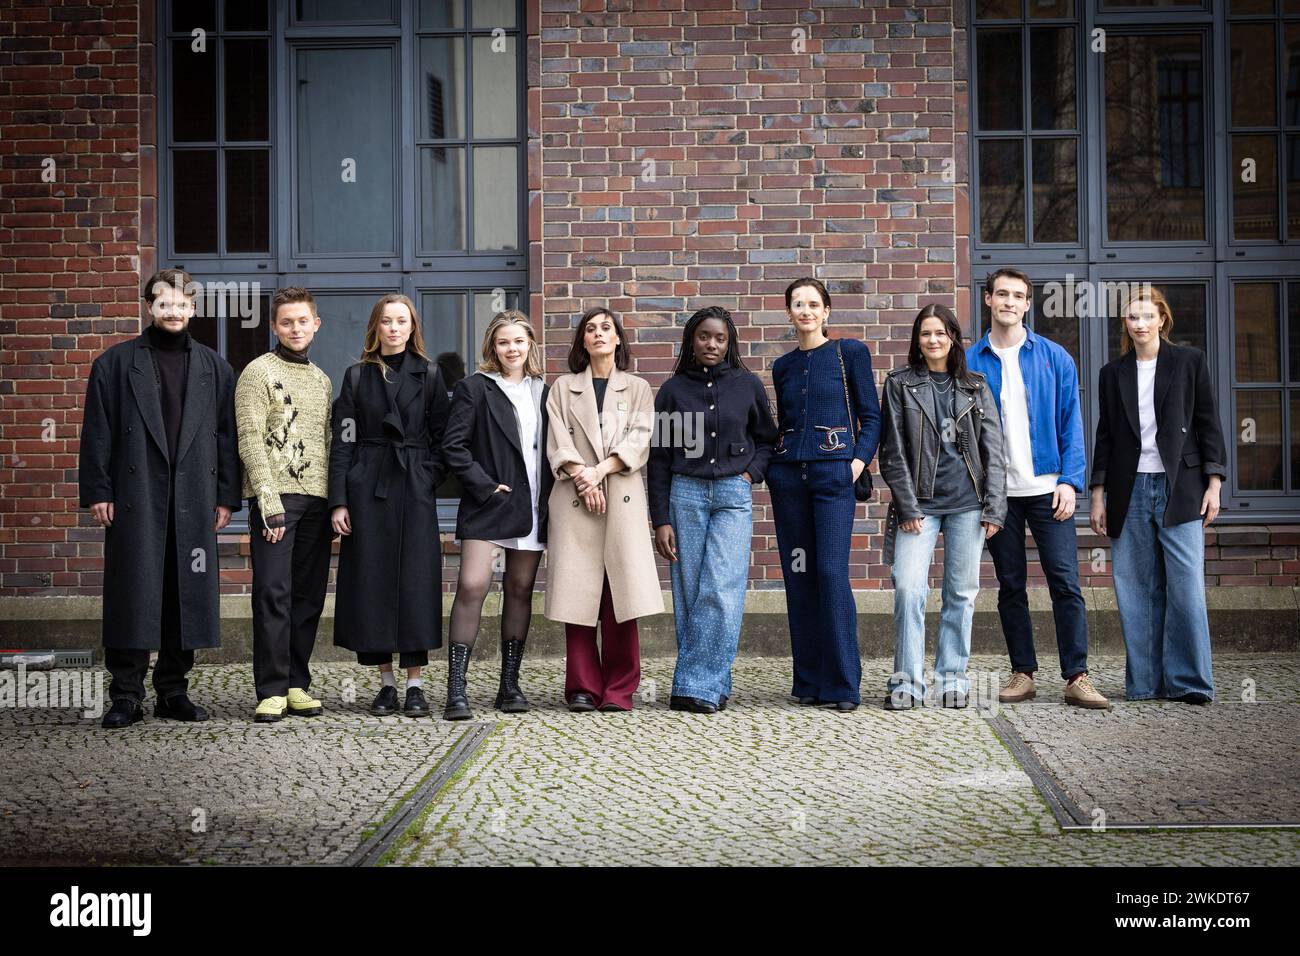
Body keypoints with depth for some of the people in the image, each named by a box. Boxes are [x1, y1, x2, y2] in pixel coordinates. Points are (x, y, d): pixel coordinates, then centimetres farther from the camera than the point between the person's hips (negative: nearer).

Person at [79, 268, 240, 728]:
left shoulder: (213, 367, 13)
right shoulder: (115, 363, 7)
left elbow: (227, 435, 11)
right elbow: (97, 433, 3)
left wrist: (226, 496, 4)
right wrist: (97, 492, -4)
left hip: (194, 500, 2)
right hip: (135, 498, -2)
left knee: (187, 596, 5)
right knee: (133, 595, -2)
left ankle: (174, 691, 16)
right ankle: (126, 695, 6)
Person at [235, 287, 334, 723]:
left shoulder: (322, 379, 19)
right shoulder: (258, 372, 0)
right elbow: (250, 441, -8)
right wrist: (269, 499, -16)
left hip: (316, 499, 6)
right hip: (275, 497, -6)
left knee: (309, 595, 6)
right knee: (273, 594, -7)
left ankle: (297, 685, 13)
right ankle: (272, 691, -3)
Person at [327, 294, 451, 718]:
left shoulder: (428, 375, 7)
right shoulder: (357, 376, 8)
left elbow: (440, 437, 7)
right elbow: (342, 441, 3)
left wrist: (427, 479, -6)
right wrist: (338, 500, -5)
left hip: (415, 491, -1)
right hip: (367, 491, 1)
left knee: (415, 582, -3)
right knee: (372, 581, 1)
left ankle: (415, 684, 3)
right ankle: (387, 682, 10)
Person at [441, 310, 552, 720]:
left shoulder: (542, 392, 14)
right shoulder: (475, 388, 0)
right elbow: (453, 445, -5)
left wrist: (547, 497, 5)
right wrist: (484, 485, -11)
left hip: (532, 506, 5)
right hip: (488, 504, -5)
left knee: (520, 590, 8)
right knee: (472, 586, -14)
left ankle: (510, 684, 16)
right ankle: (456, 688, -10)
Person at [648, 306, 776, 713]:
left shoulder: (748, 385, 7)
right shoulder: (673, 390, 6)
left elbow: (768, 438, 20)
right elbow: (658, 458, 6)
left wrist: (752, 473, 1)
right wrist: (660, 520, 1)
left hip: (733, 496, -1)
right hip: (685, 494, 1)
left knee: (721, 593, -11)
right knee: (689, 594, -1)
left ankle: (696, 686, -8)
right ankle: (715, 687, 7)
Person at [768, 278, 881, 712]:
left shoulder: (850, 353, 4)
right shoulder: (783, 366, 15)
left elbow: (871, 415, 3)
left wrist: (860, 459, -10)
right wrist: (770, 462, 7)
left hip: (833, 472, -4)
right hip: (788, 473, 4)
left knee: (832, 573, -12)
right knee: (798, 576, 3)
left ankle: (843, 684, -6)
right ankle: (808, 680, 10)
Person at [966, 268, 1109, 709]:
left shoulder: (1053, 357, 4)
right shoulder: (970, 362, 4)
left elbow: (1071, 423, 3)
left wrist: (1069, 480, -8)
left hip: (1047, 488, -1)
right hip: (996, 492, 1)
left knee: (1065, 583, -5)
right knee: (1010, 585, 7)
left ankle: (1077, 677, -1)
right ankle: (1023, 673, 16)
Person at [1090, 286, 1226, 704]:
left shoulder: (1190, 362, 7)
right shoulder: (1113, 374, 13)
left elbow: (1208, 424, 4)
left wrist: (1213, 484, -3)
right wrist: (1099, 495, 8)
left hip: (1179, 489, -2)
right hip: (1130, 491, 2)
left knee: (1185, 587, -7)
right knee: (1137, 591, 1)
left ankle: (1189, 681, -2)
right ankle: (1145, 682, 7)